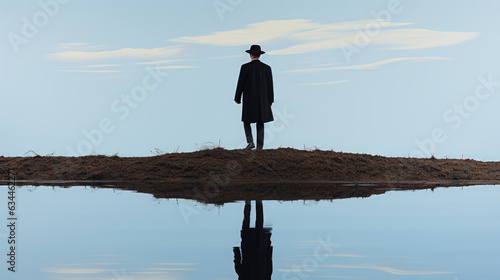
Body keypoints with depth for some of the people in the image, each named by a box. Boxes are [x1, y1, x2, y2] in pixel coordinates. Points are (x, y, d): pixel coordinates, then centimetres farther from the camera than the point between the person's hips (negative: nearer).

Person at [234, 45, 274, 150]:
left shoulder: (245, 67, -7)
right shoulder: (267, 68, 1)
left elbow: (241, 84, -5)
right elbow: (270, 85, 3)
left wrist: (237, 98, 6)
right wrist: (270, 100, 11)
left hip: (249, 100, -2)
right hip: (263, 100, 2)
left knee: (247, 121, 13)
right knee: (260, 124, 7)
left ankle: (250, 141, -6)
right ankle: (259, 147, 3)